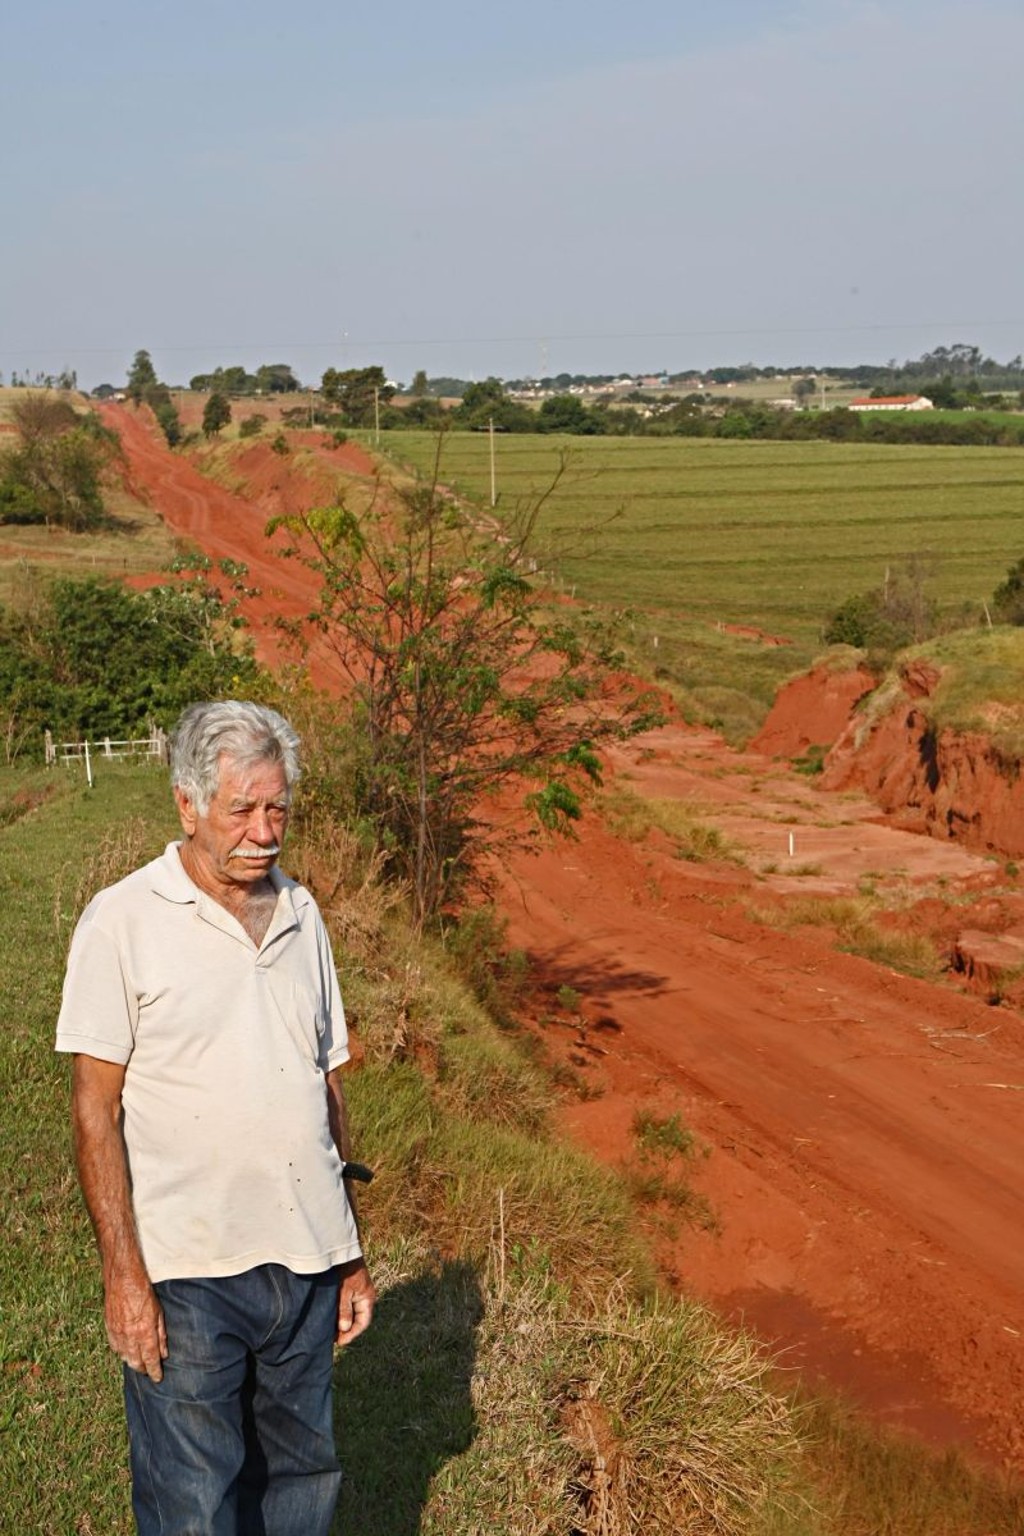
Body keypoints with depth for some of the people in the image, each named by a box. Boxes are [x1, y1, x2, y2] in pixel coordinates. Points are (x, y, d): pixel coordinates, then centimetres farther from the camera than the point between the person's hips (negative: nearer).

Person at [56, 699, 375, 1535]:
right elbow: (96, 1107, -7)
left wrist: (352, 1254, 13)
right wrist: (124, 1274, -13)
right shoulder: (124, 920, -6)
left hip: (305, 1263, 5)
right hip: (186, 1275, -5)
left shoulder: (302, 916, 9)